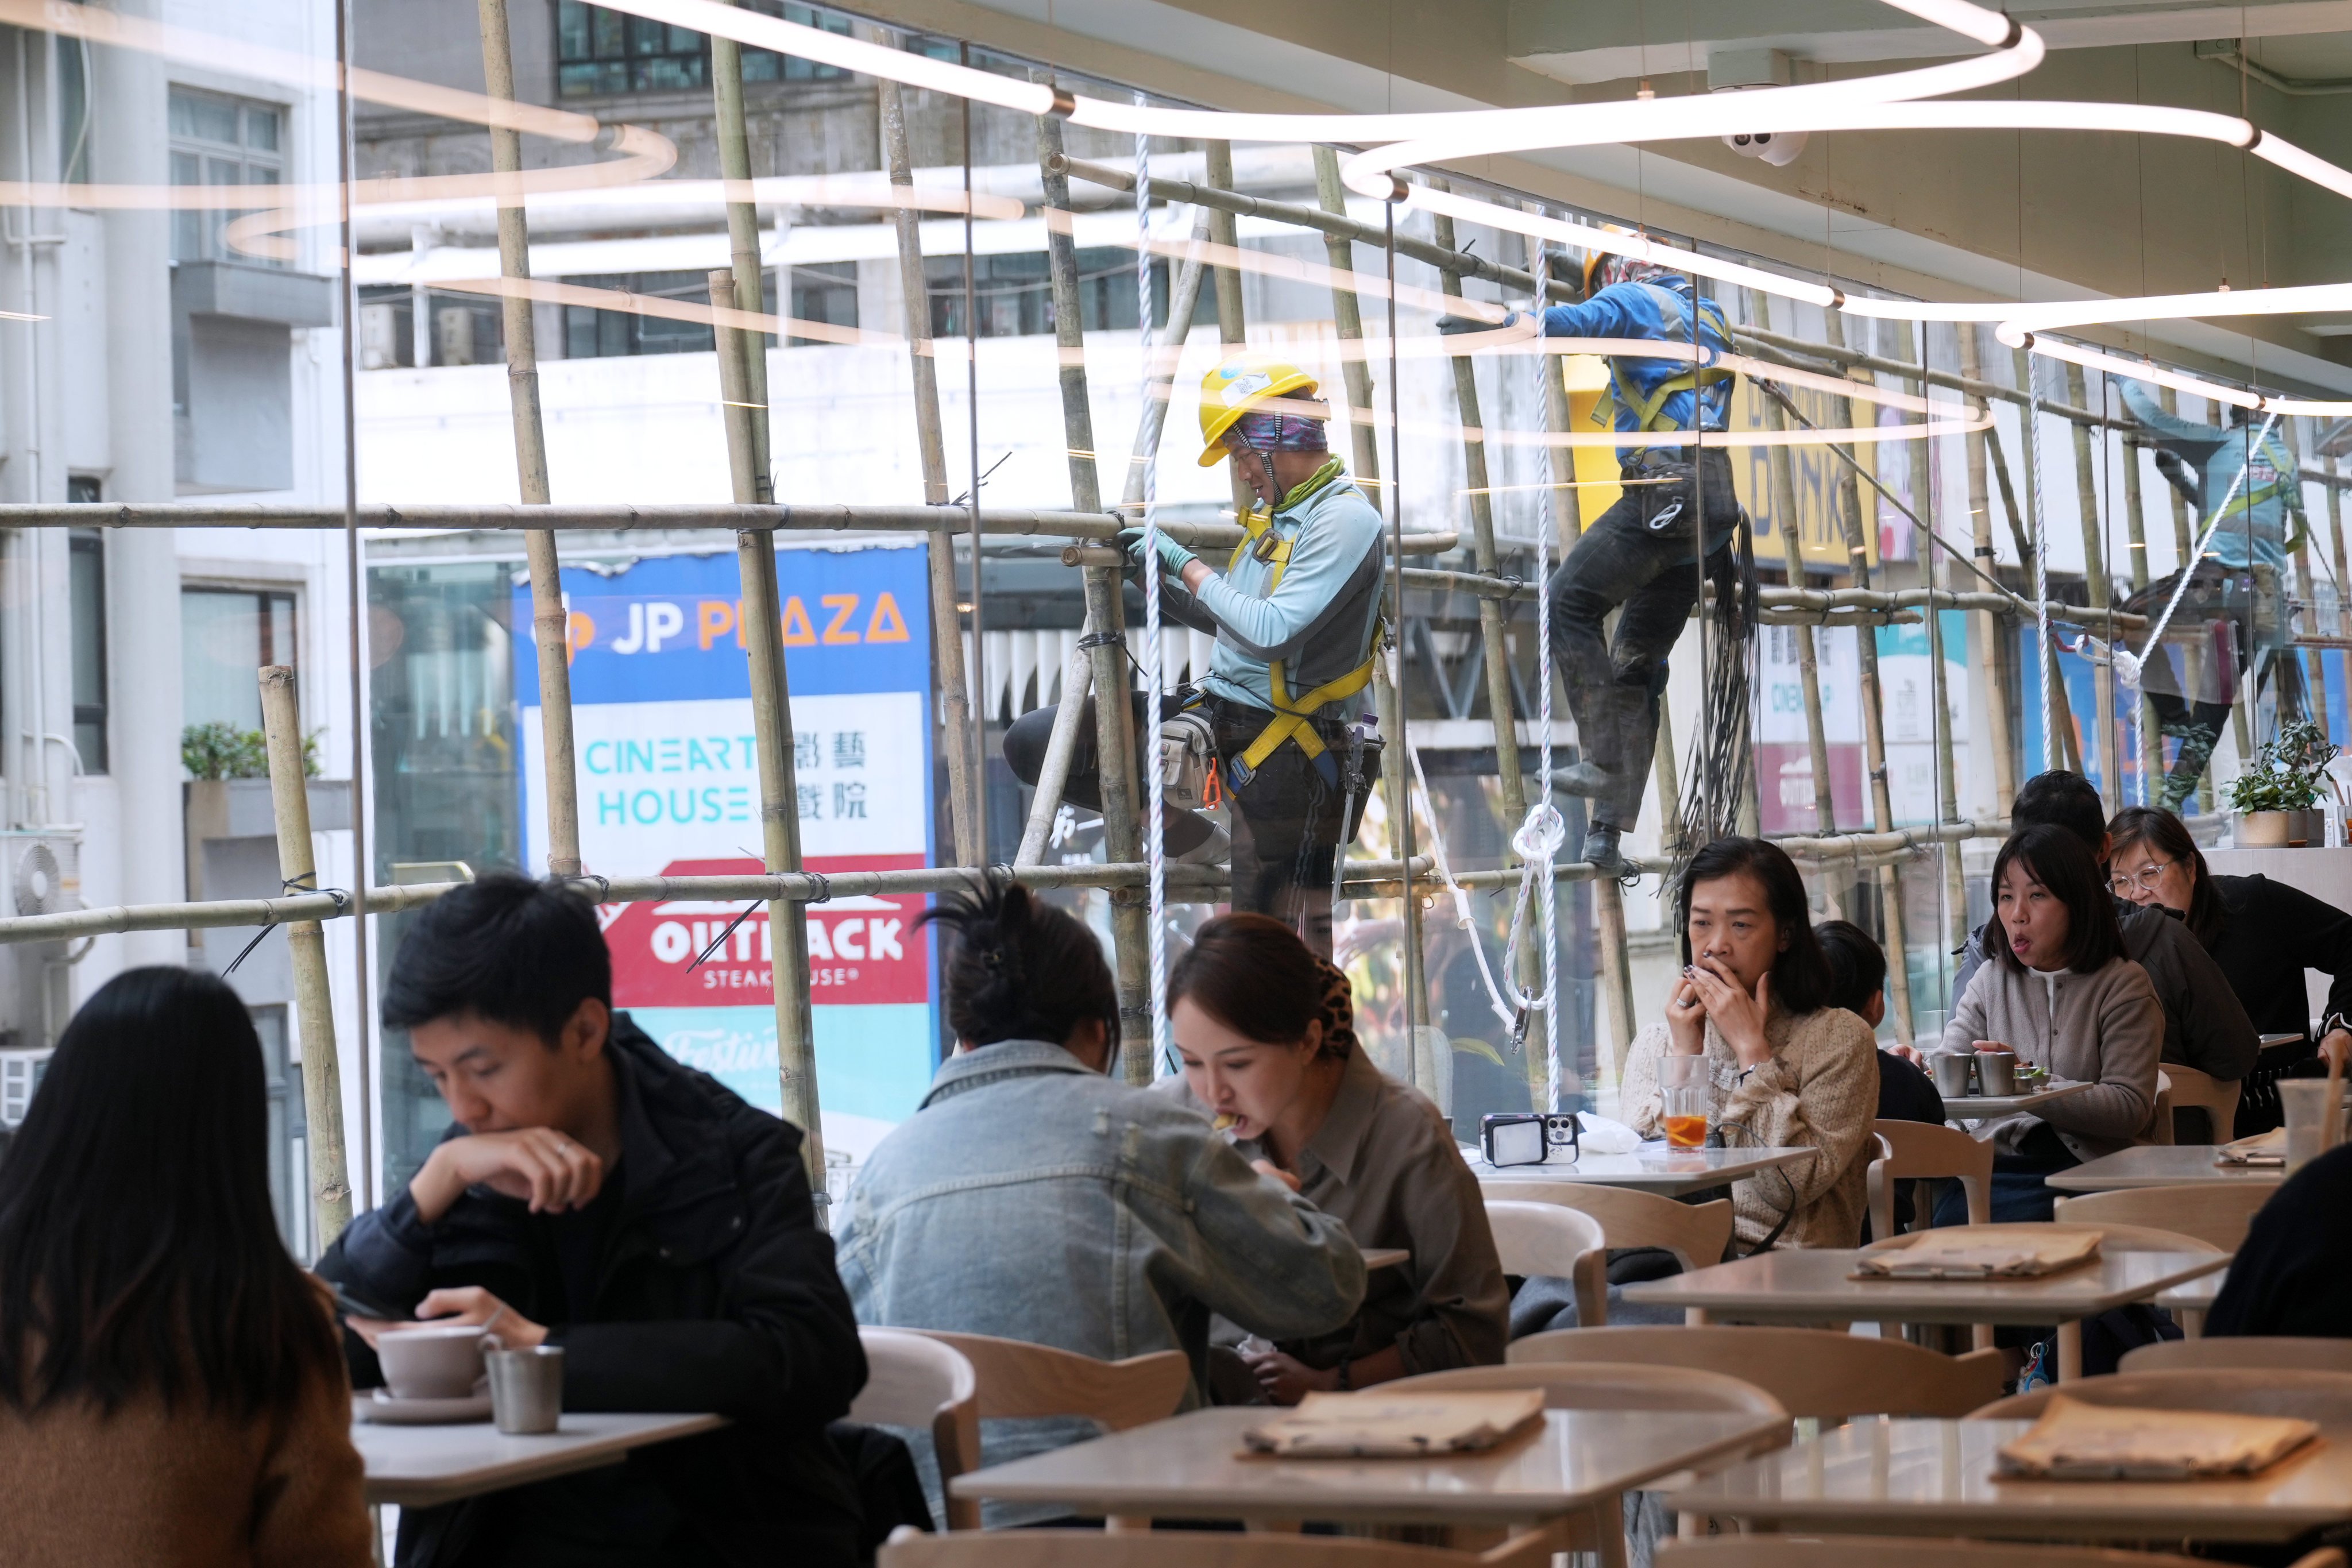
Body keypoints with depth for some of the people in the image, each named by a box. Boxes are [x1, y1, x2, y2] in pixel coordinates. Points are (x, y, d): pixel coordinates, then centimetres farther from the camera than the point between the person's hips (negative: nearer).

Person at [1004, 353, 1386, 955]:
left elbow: (1272, 632, -26)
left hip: (1283, 741, -9)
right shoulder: (1276, 514, 14)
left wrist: (1187, 566, -16)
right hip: (1216, 714, 9)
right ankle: (1184, 836, 13)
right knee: (1031, 742, 2)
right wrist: (1151, 574, 10)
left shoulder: (1344, 522, -16)